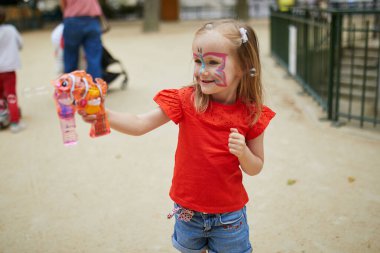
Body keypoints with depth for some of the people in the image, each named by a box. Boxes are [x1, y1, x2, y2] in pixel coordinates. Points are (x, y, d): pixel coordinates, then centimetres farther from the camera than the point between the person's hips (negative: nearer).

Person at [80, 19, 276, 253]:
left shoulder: (251, 114, -13)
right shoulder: (186, 100, -14)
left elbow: (255, 168, -3)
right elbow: (140, 124, -21)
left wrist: (243, 152, -25)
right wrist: (103, 115, -38)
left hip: (229, 214, -1)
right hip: (188, 210, 1)